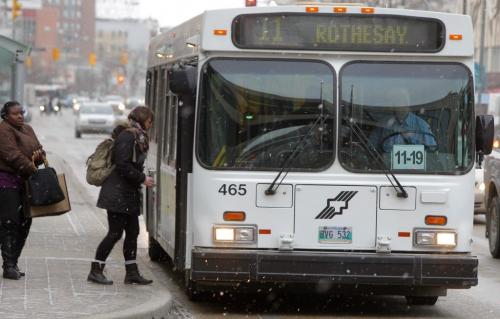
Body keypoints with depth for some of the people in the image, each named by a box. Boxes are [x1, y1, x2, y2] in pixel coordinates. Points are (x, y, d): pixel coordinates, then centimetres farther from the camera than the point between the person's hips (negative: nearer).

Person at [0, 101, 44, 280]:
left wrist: (40, 155, -6)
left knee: (24, 222, 7)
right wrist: (32, 169, -22)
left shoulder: (27, 130, 18)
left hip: (25, 182, 8)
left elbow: (38, 151, 19)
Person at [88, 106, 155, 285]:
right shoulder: (127, 137, -14)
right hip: (118, 195, -10)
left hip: (129, 195, 10)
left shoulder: (137, 138, 16)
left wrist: (141, 178, 7)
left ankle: (131, 273, 14)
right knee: (115, 233, -7)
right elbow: (123, 166, -20)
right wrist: (142, 179, -14)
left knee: (132, 232, 10)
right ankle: (95, 271, -1)